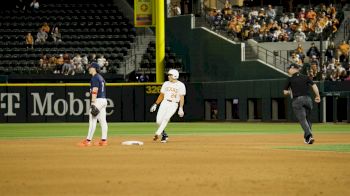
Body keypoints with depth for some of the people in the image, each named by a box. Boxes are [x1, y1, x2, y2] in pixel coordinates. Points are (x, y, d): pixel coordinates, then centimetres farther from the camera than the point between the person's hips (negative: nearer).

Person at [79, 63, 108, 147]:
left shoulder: (95, 78, -11)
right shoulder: (101, 77, 19)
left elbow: (95, 91, -19)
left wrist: (93, 103, -23)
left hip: (98, 100, -10)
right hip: (104, 100, 10)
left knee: (92, 120, -9)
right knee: (103, 120, 7)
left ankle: (88, 140, -10)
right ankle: (104, 140, 6)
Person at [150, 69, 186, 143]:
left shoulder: (181, 85, 0)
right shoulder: (166, 84, 15)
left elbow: (182, 97, -5)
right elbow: (161, 95, 19)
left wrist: (181, 108, -16)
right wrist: (155, 104, 12)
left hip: (173, 104, -5)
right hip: (164, 103, 5)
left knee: (166, 118, -24)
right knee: (159, 121, -8)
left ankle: (158, 134, -29)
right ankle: (164, 135, 11)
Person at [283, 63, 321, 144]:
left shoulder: (290, 79, 5)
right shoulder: (305, 77, 12)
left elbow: (285, 92, 9)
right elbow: (314, 86, 1)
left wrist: (290, 92, 29)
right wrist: (318, 96, 7)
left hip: (297, 100, -4)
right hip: (307, 99, 4)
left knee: (302, 119, -10)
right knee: (307, 119, 17)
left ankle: (309, 135, -28)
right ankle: (307, 137, 17)